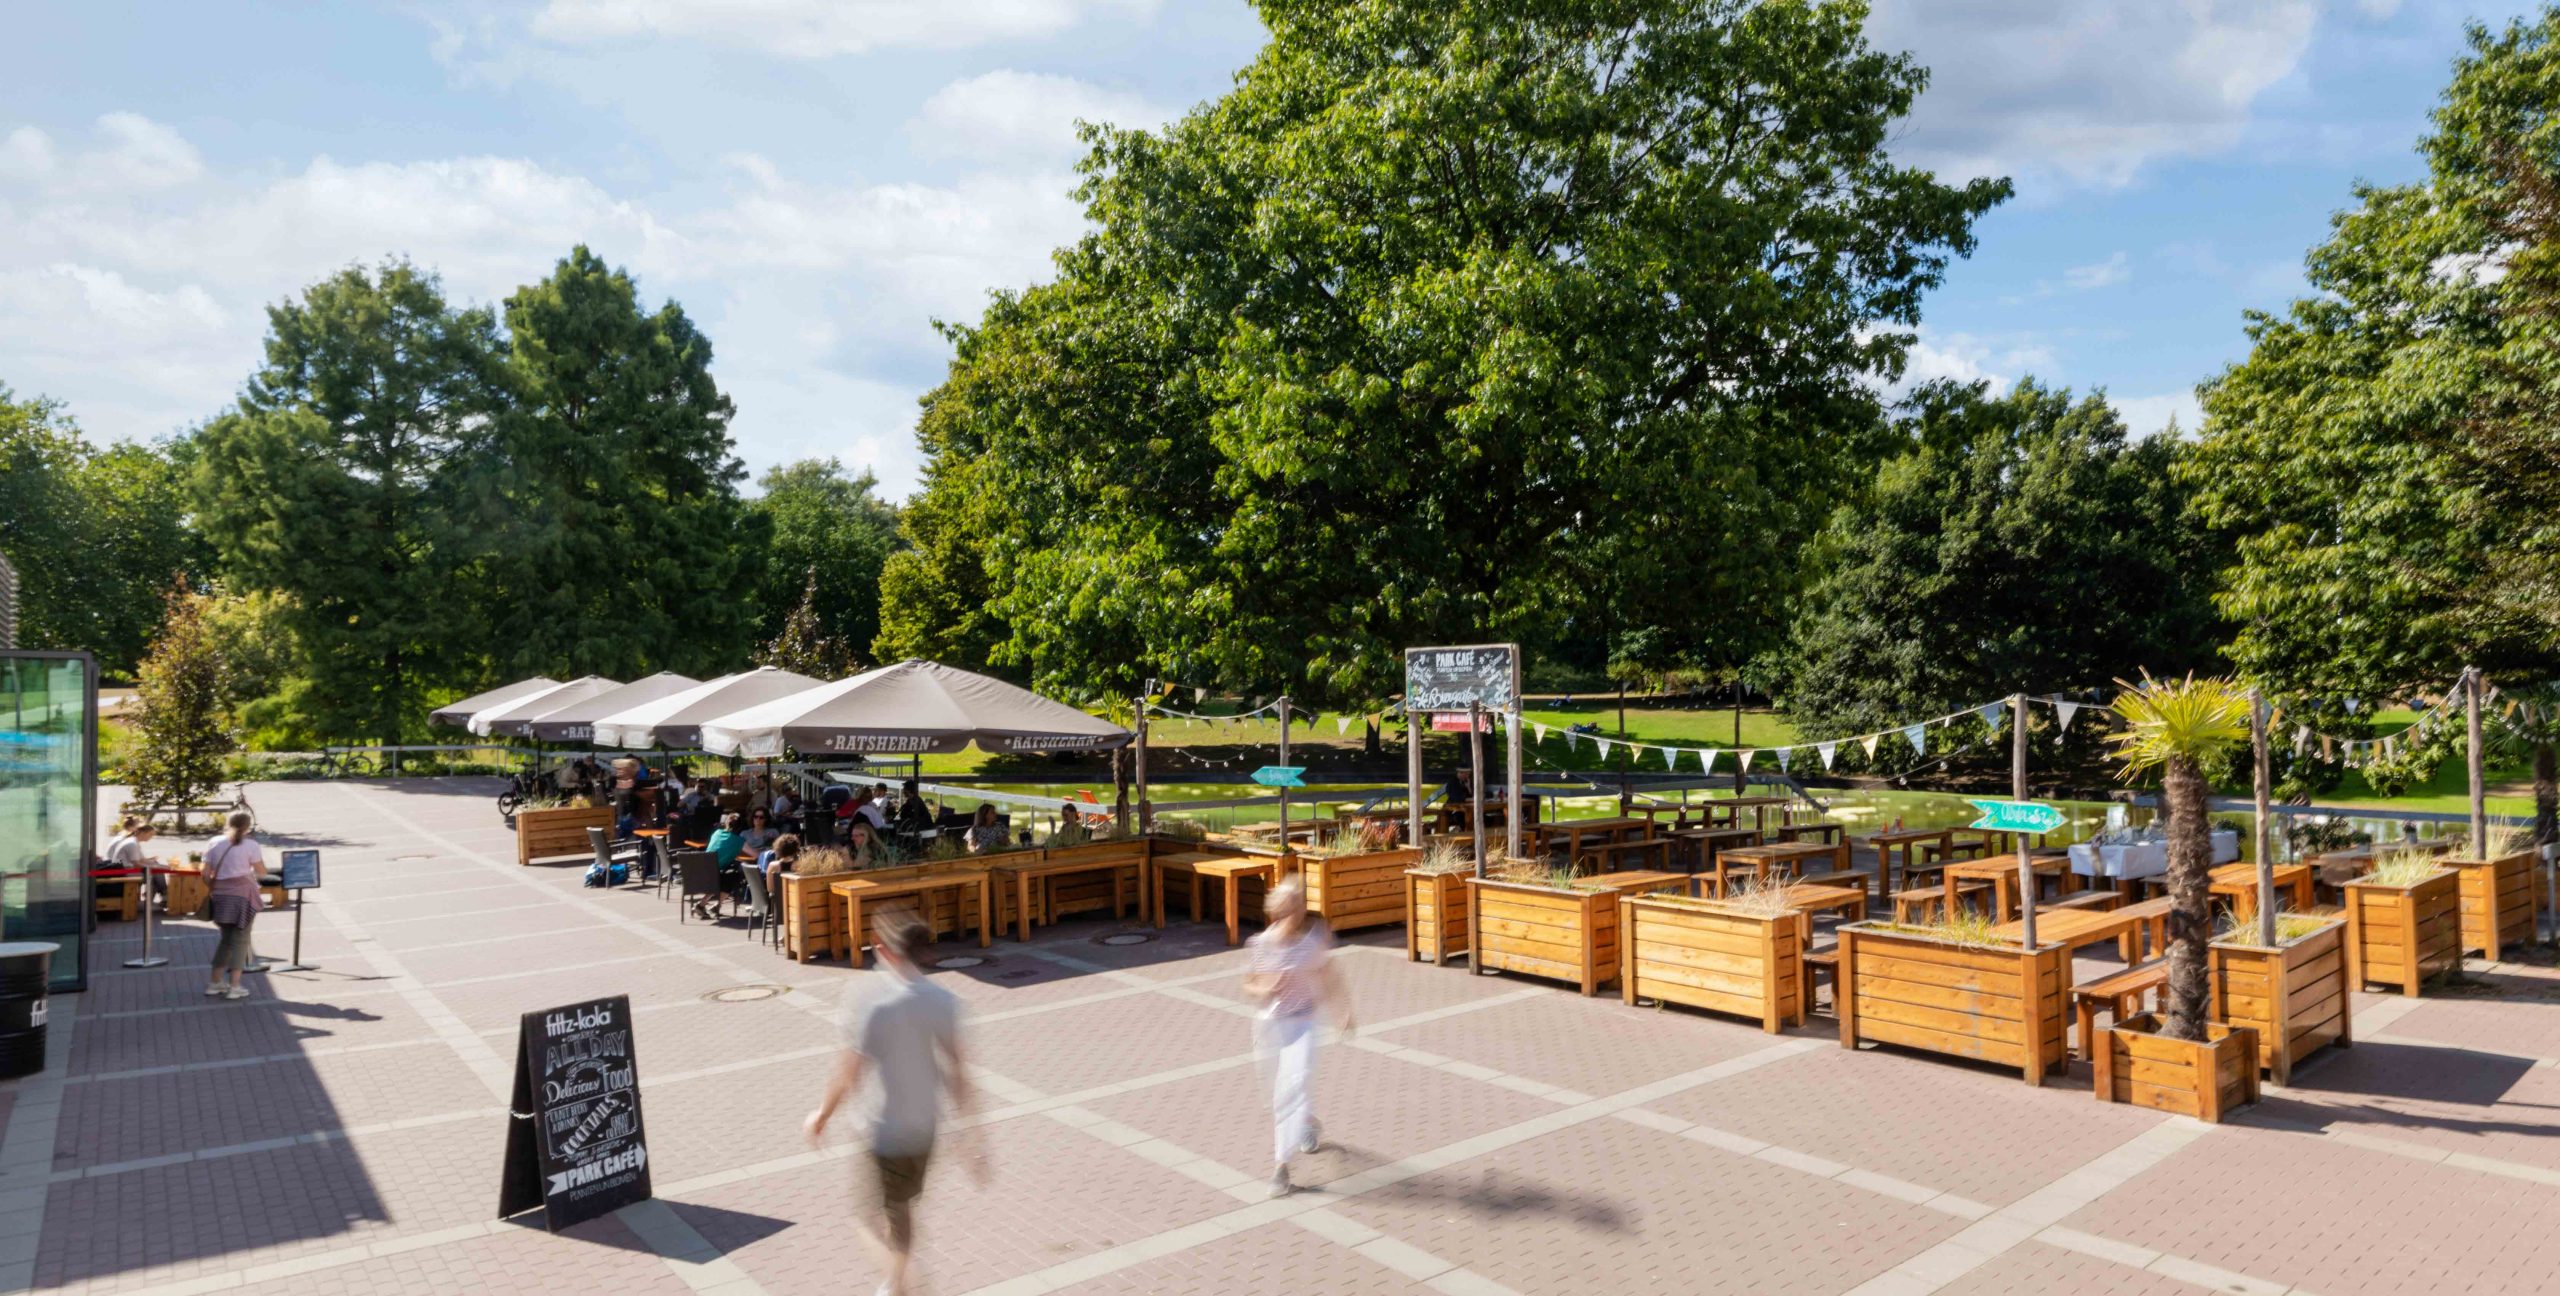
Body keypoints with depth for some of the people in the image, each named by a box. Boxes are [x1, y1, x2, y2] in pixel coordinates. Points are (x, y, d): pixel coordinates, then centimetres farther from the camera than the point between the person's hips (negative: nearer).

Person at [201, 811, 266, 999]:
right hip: (243, 895, -4)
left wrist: (214, 887, 16)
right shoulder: (250, 844, -5)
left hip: (221, 895, 4)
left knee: (226, 939, 18)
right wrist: (260, 859, 15)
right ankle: (234, 987, -2)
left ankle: (214, 984, 21)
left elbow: (206, 874, 3)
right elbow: (262, 870, -2)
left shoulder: (214, 843, 5)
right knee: (240, 940, 1)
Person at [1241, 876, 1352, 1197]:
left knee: (1294, 1083, -22)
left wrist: (1345, 1011, 12)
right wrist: (1264, 990, -21)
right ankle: (1309, 1124, 54)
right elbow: (1249, 988, 1)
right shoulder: (1259, 944, -9)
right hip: (1270, 1024, 2)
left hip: (1303, 1022, -2)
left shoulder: (1315, 937, -9)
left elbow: (1328, 977, 6)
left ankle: (1281, 1162, -13)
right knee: (1281, 1089, 19)